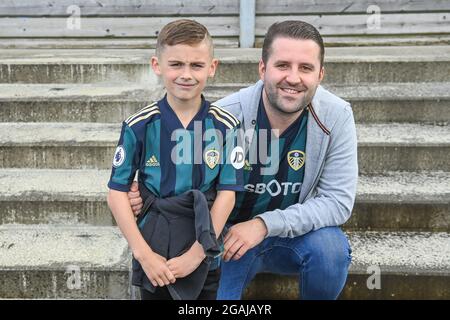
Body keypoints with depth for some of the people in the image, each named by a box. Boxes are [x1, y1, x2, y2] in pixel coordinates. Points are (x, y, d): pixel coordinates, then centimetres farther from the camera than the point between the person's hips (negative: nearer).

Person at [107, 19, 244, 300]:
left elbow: (227, 193, -8)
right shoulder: (140, 126, -8)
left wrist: (197, 253, -13)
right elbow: (118, 193, -6)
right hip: (153, 248, 0)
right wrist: (143, 253, -12)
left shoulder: (226, 126, -8)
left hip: (207, 252, 0)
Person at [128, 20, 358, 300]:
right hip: (230, 234, -2)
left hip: (299, 232, 2)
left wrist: (265, 224, -28)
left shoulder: (336, 117, -16)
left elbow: (339, 201, -17)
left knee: (330, 247, -28)